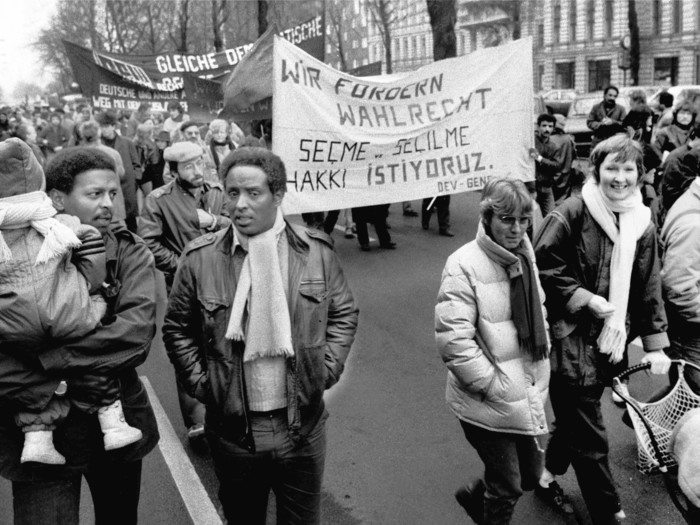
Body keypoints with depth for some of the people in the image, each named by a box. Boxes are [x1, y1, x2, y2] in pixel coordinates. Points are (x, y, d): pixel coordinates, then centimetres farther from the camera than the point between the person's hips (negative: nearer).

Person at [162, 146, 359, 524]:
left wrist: (327, 368, -2)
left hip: (302, 424, 1)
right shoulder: (200, 258, -8)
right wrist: (201, 383, -3)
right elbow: (176, 328, 4)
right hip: (233, 427, 0)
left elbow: (343, 312, 7)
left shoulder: (316, 250, -5)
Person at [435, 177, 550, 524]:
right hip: (488, 403, -7)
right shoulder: (464, 265, -19)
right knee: (507, 489, 7)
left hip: (528, 395, 7)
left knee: (531, 474, 19)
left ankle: (474, 495, 45)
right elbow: (452, 338, -23)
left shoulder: (524, 255, 5)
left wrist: (540, 373, 9)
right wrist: (491, 384, -18)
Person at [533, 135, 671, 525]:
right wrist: (585, 299, -17)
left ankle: (548, 475, 43)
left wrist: (655, 344, 7)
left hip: (611, 342, 6)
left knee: (576, 418, 20)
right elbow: (542, 267, -13)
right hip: (571, 340, -6)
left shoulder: (642, 222, 5)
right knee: (590, 435, 1)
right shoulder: (572, 213, -14)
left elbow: (649, 289, 9)